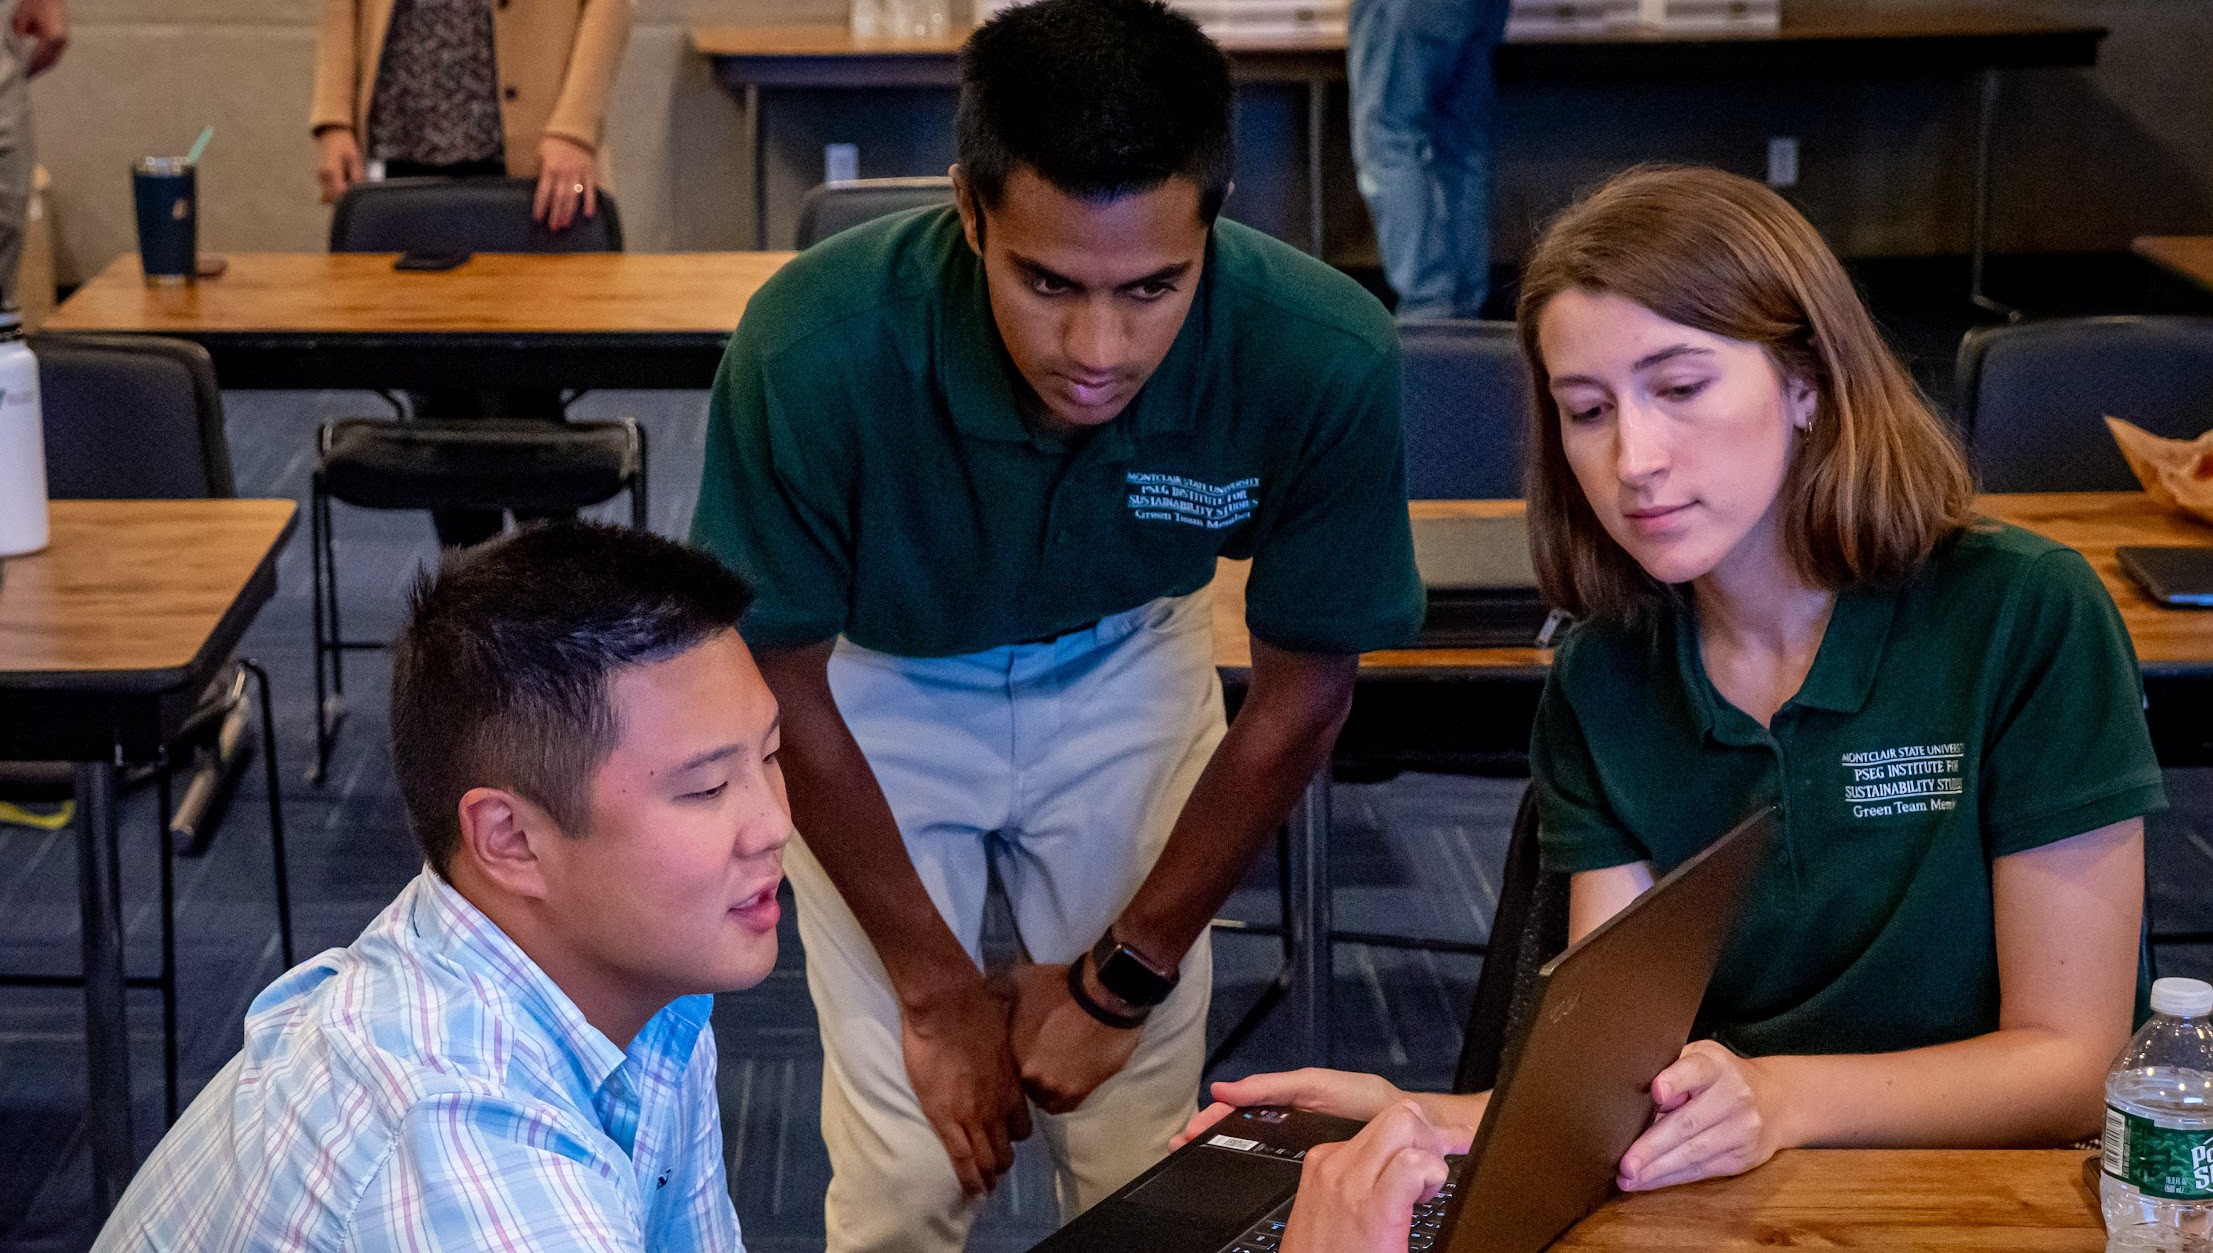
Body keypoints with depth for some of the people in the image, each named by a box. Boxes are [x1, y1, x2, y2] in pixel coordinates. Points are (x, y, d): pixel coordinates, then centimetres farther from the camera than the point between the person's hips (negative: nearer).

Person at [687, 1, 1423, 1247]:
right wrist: (937, 989, -10)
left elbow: (1302, 696, -13)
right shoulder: (814, 350, -35)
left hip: (1125, 664, 1)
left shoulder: (1325, 360, -31)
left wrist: (1122, 979, -6)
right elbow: (780, 677, -17)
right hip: (882, 676, -1)